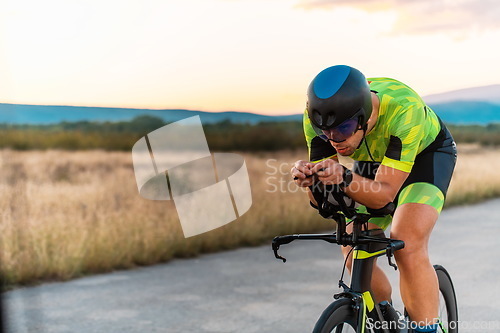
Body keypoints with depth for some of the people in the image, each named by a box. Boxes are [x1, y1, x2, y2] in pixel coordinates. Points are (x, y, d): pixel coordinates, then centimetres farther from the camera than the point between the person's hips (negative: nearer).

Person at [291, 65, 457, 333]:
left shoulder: (404, 109, -41)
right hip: (373, 161, 5)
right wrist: (308, 178, -47)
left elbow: (383, 194, -39)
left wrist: (344, 179, -57)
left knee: (407, 247, -26)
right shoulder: (317, 117, -28)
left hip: (425, 153, -4)